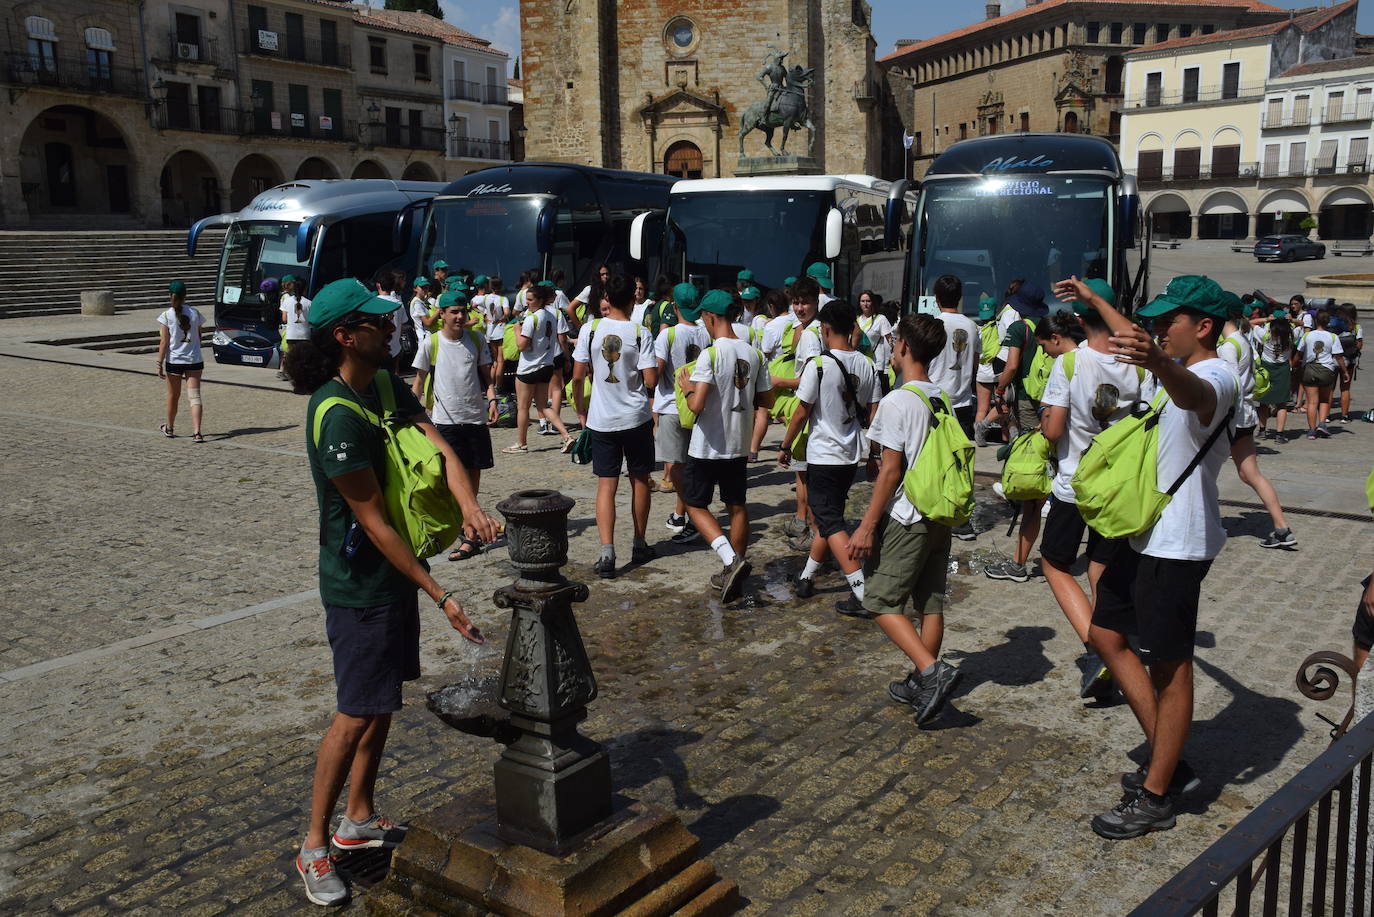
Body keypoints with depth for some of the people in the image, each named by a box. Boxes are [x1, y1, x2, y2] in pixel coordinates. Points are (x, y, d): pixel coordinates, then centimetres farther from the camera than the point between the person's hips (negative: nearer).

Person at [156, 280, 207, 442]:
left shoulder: (166, 316, -6)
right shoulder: (195, 313, 2)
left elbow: (164, 343, -9)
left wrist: (159, 364, -5)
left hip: (174, 361, -1)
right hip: (194, 360, 1)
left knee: (173, 396, 16)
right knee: (195, 397, -4)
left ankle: (169, 428, 35)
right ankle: (197, 432, -18)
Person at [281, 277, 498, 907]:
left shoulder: (388, 387, 3)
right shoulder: (338, 417, -25)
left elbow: (439, 448, -6)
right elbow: (373, 521, -24)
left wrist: (467, 503, -27)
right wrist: (439, 595, -22)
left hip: (396, 572, 9)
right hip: (359, 583, -9)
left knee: (383, 703, 17)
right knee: (357, 714, -1)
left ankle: (359, 820, 33)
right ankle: (315, 847, 15)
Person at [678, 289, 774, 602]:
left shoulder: (710, 354, -19)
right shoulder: (754, 354, 2)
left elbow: (696, 404, -26)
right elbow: (766, 400, 9)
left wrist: (686, 386, -5)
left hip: (707, 447, -6)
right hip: (739, 444, 6)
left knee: (696, 505, 6)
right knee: (737, 506, 14)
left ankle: (731, 561, -12)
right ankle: (733, 575, 22)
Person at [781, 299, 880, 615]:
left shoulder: (818, 365, -16)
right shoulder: (865, 365, 2)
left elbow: (802, 413, -11)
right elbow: (873, 414, 6)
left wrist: (785, 446, 2)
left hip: (823, 456, -7)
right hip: (851, 455, 7)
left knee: (831, 525, -4)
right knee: (825, 516, 19)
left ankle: (862, 594, -12)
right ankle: (806, 579, 31)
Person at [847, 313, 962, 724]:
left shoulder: (897, 402, -14)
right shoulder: (943, 400, 9)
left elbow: (891, 470, -17)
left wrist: (867, 525, -13)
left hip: (906, 519, -8)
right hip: (941, 517, 8)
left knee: (881, 601, -1)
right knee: (930, 603, 13)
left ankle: (931, 669, -13)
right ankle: (923, 683, 22)